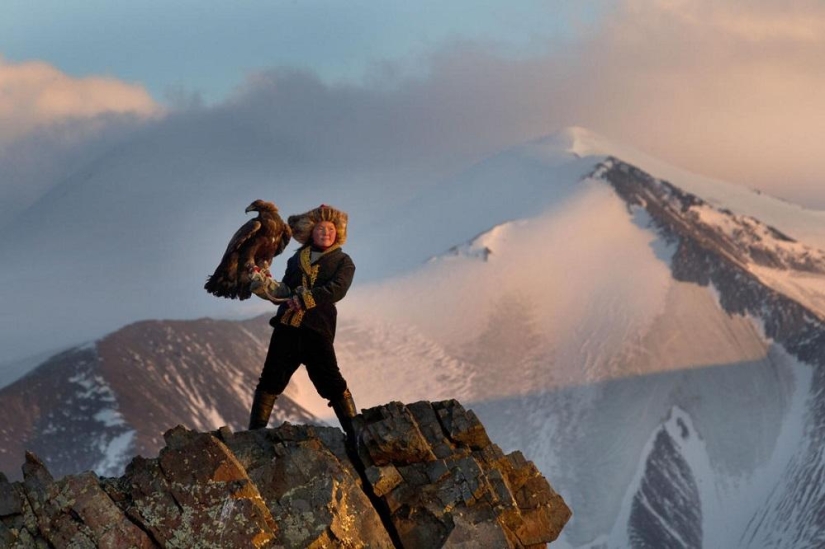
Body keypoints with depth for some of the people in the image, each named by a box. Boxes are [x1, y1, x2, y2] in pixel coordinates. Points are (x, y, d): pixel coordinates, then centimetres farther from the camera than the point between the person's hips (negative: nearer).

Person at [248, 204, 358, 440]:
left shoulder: (342, 261, 9)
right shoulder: (297, 259, 20)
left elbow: (336, 289, -8)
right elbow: (286, 292, 16)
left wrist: (305, 299, -21)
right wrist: (264, 286, -5)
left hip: (317, 330, -4)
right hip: (287, 326, 4)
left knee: (332, 383, -8)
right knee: (270, 380, 2)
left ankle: (355, 434, -5)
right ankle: (255, 432, 6)